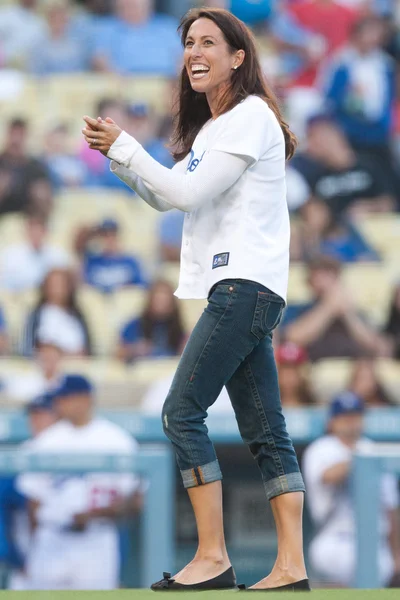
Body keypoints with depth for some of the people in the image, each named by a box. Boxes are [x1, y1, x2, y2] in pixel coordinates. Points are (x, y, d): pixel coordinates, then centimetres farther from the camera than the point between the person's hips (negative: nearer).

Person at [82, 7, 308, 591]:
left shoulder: (251, 117, -9)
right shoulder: (213, 126, 21)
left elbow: (190, 191, -15)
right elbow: (166, 197, 22)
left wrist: (122, 145, -9)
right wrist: (117, 156, 8)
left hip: (245, 283, -10)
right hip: (237, 288, 10)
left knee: (182, 412, -12)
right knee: (265, 432, 3)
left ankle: (213, 558, -12)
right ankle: (291, 569, -1)